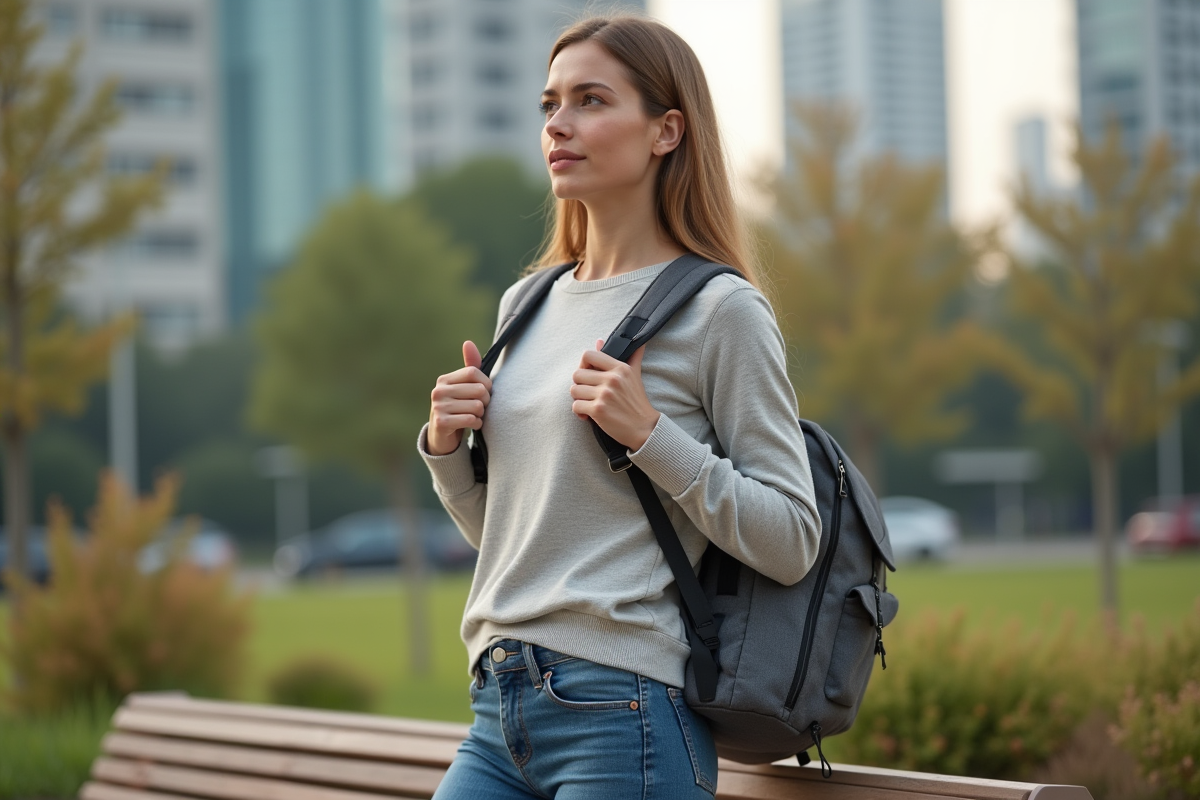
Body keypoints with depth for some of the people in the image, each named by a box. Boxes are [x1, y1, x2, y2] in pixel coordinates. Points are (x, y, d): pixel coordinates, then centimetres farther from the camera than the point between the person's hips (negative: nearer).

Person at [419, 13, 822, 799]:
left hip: (624, 712, -6)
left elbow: (792, 542, -9)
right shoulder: (528, 306, 15)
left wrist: (651, 435, -16)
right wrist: (445, 446, 4)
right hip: (501, 709, 6)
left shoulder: (720, 311, -5)